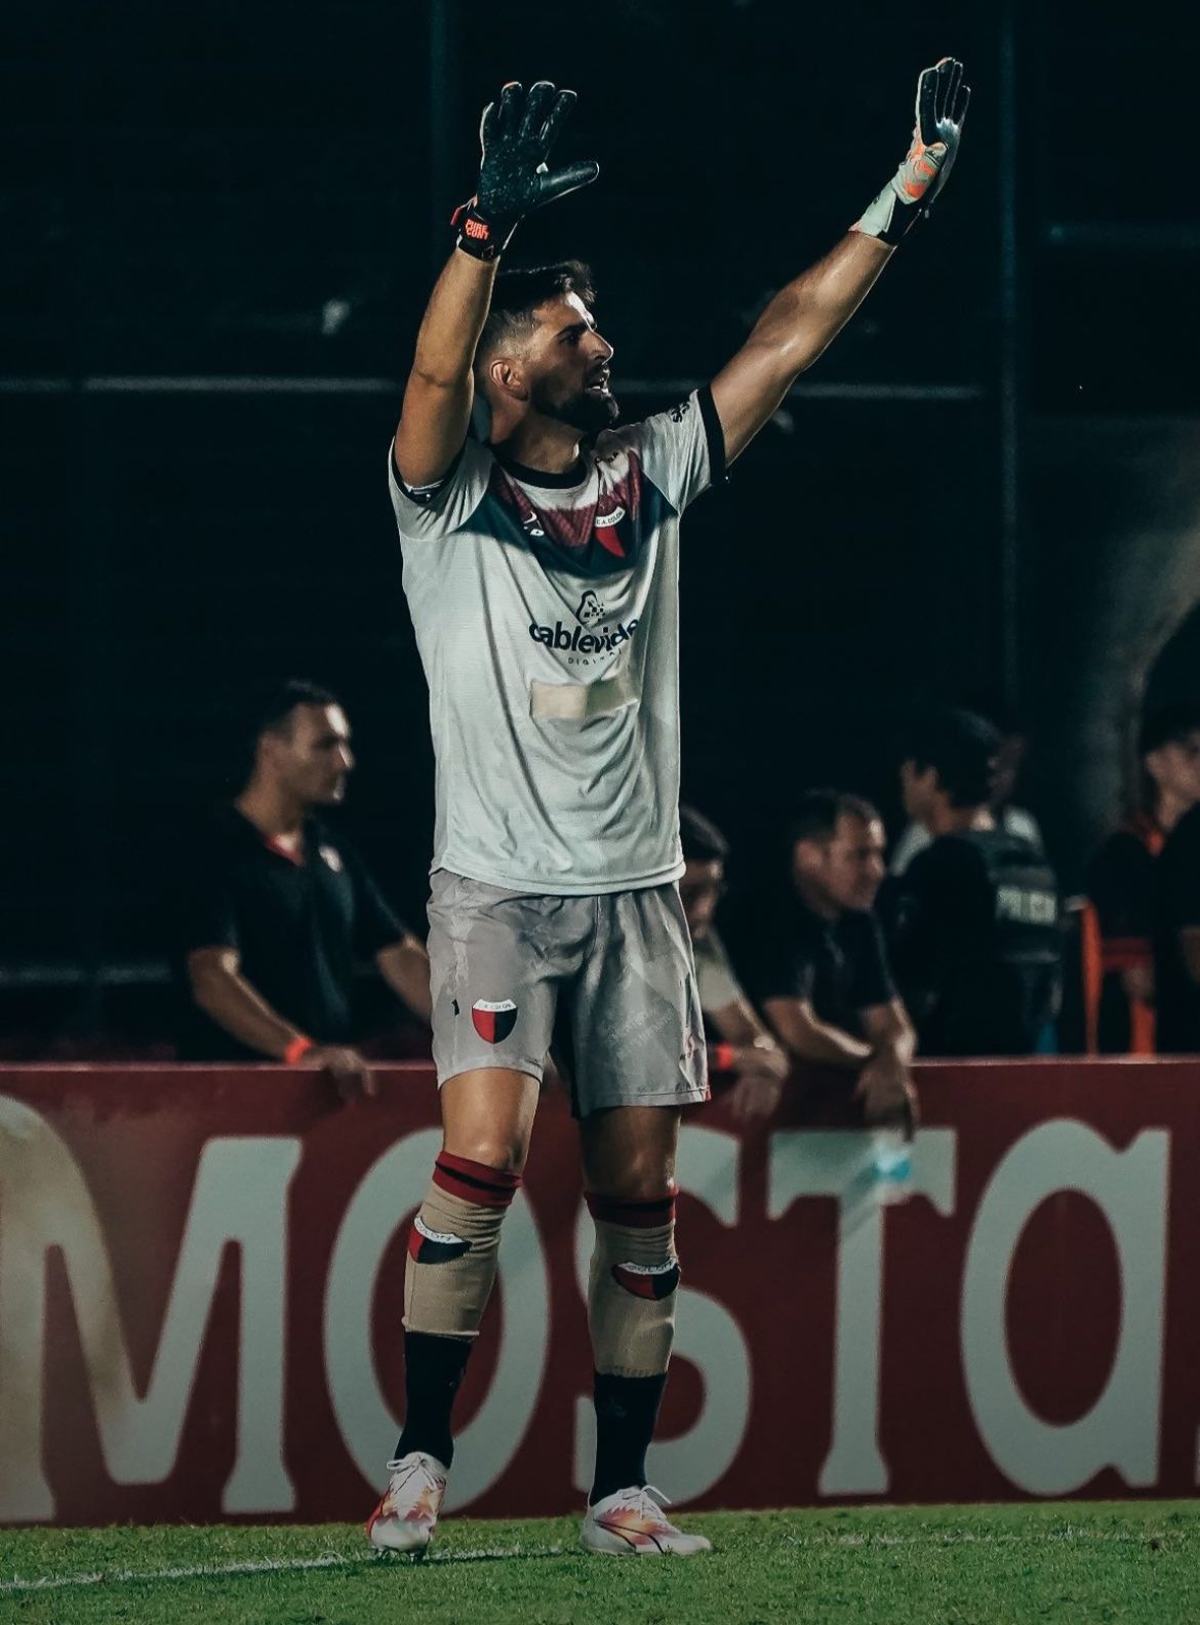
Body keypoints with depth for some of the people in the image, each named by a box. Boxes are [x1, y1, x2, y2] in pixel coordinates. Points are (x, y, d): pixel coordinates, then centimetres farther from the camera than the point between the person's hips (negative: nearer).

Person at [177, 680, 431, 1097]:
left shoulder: (333, 852, 19)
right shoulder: (217, 853, -5)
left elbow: (400, 956, 19)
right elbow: (212, 979, -18)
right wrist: (302, 1049, -32)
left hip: (332, 1086, 6)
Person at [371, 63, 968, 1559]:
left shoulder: (649, 479, 11)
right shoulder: (450, 497, -2)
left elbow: (786, 339, 11)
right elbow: (436, 370, -21)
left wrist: (906, 192, 7)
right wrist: (491, 220, -35)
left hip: (635, 894, 4)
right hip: (497, 887, -4)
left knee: (638, 1190, 2)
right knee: (482, 1156, -19)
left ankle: (620, 1489, 9)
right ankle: (419, 1461, -11)